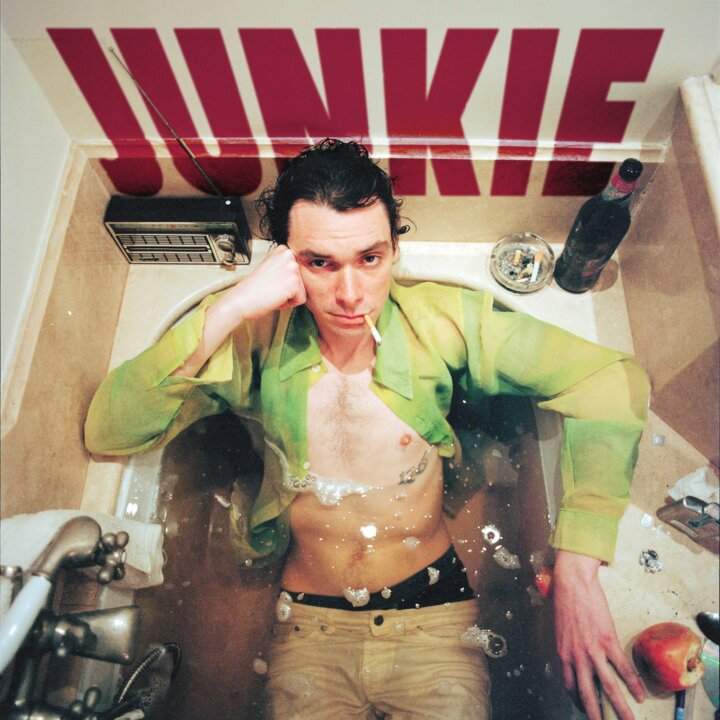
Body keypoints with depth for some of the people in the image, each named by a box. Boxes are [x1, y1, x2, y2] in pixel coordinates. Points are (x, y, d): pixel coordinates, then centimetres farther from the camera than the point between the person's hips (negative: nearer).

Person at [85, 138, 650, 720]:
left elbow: (613, 380, -16)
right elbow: (108, 435, -20)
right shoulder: (255, 342, -13)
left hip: (434, 614, 0)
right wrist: (224, 313, -33)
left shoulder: (440, 320, -15)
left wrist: (575, 572, -24)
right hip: (310, 626, 1)